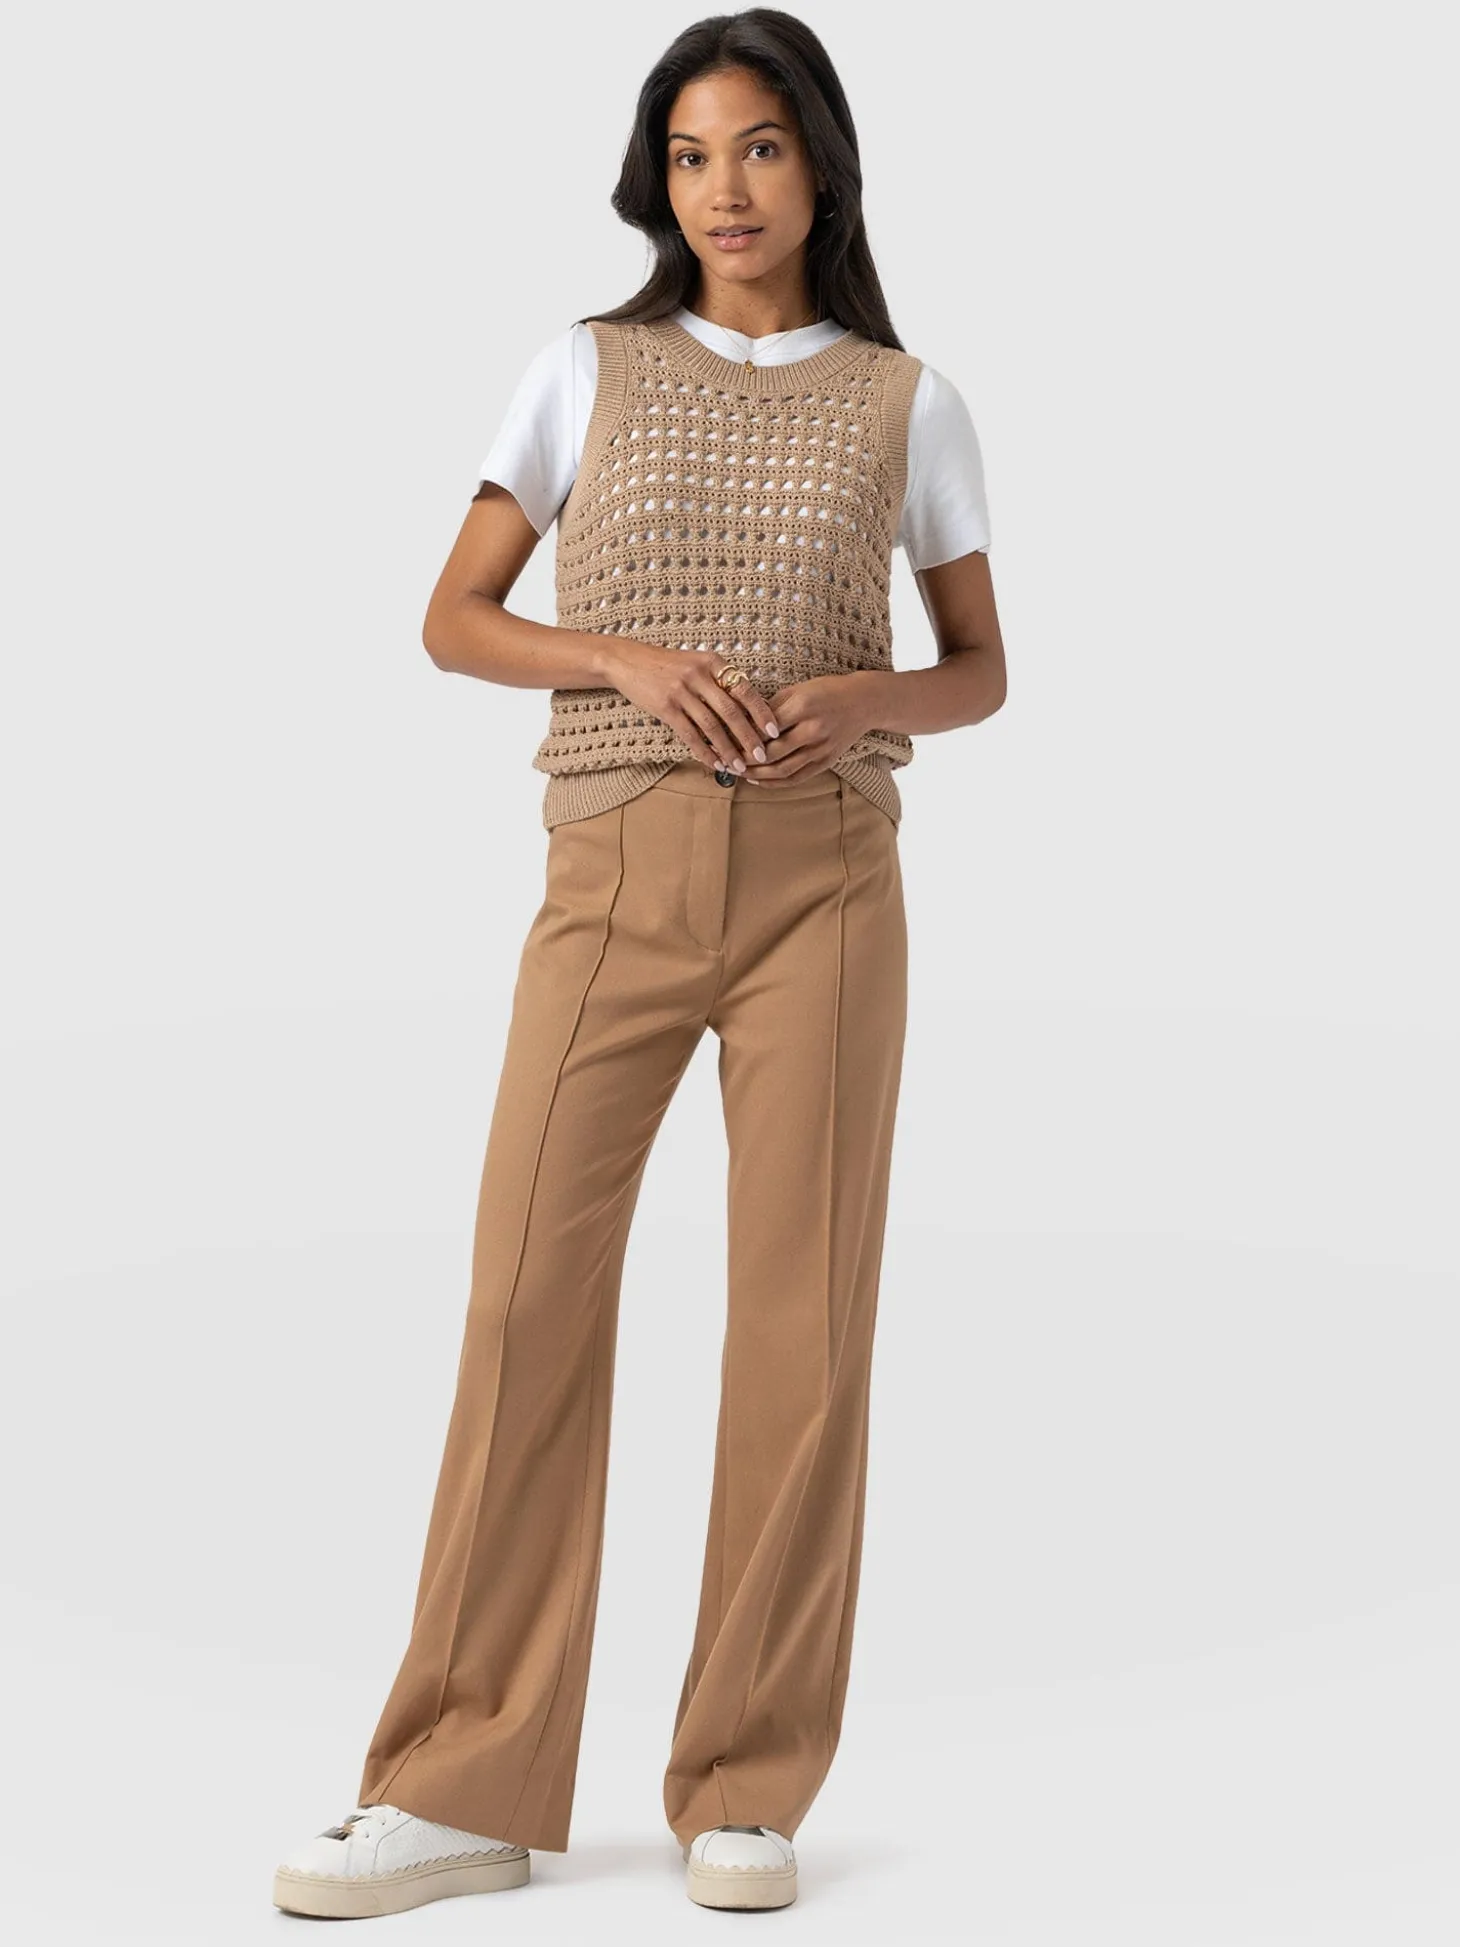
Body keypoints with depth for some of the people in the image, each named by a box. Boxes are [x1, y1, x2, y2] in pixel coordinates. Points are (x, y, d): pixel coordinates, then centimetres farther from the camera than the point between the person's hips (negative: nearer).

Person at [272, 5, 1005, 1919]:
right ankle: (466, 1790, 1)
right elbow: (454, 619, 8)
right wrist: (632, 658, -10)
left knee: (806, 1313, -2)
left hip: (824, 876, 0)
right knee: (532, 1293, -6)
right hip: (617, 872, 0)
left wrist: (866, 696, -8)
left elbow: (982, 668, 14)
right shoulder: (591, 370, 8)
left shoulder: (904, 401, 9)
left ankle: (748, 1795, 9)